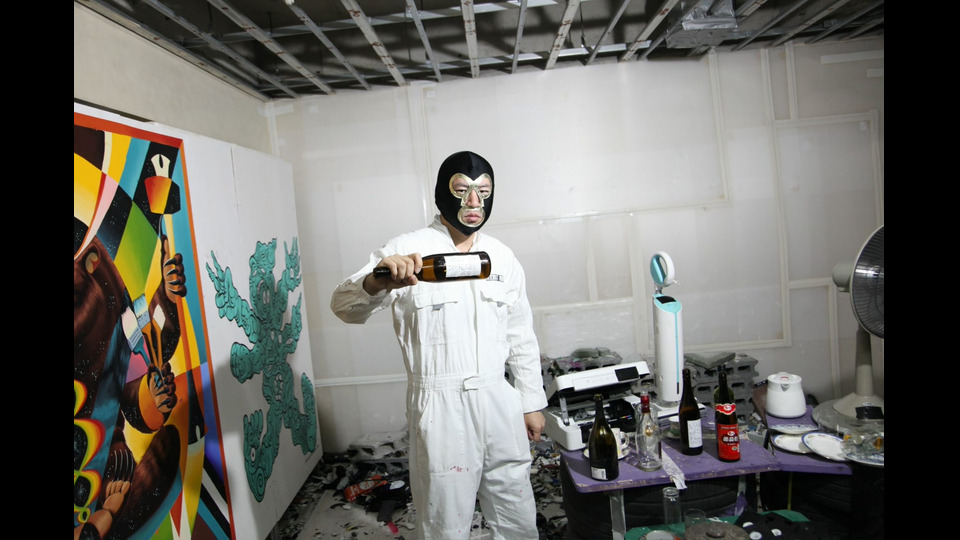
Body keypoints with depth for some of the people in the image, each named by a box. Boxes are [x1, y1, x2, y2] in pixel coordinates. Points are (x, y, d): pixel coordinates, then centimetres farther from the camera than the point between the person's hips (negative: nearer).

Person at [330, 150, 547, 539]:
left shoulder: (502, 256, 6)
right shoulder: (407, 251, -9)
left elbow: (521, 336, 12)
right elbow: (344, 305, -20)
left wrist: (532, 402, 12)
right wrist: (377, 282, -42)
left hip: (500, 402, 5)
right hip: (441, 408, -4)